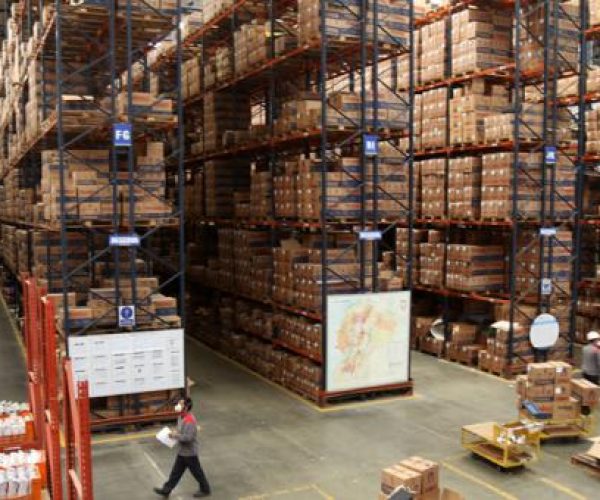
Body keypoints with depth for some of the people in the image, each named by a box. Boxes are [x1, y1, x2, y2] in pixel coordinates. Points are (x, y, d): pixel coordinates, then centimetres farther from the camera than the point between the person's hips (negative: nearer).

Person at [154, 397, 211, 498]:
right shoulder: (182, 417, 2)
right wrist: (176, 433, -1)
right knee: (176, 472, 18)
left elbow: (188, 437, -32)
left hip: (189, 453, -9)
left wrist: (176, 436, -23)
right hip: (182, 452, 9)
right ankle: (166, 490, 28)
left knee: (197, 472, 9)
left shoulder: (189, 421, -29)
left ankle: (205, 490, 27)